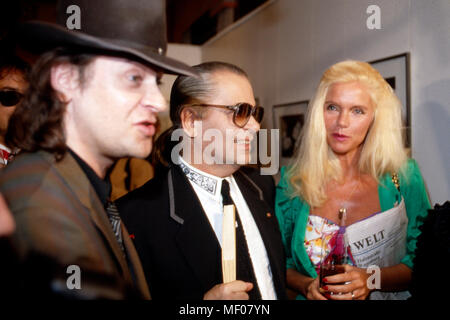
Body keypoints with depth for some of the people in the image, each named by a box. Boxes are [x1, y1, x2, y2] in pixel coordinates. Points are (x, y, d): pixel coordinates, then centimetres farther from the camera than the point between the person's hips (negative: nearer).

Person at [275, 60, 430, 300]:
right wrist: (306, 285, -10)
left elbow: (425, 262, 0)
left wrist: (373, 280, -13)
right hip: (315, 297, 0)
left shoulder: (403, 176, -3)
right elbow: (280, 259, 6)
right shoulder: (291, 183, -3)